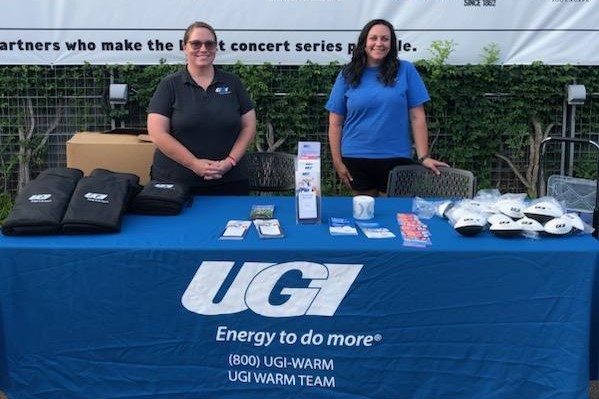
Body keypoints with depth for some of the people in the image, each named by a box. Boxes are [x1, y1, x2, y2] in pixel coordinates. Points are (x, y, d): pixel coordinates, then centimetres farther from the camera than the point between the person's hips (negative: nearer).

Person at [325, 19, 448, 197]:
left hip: (396, 158, -1)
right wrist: (337, 161, -1)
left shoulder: (405, 70, 0)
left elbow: (417, 117, -2)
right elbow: (335, 123, 3)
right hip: (357, 159, 1)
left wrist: (423, 157, -6)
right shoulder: (348, 75, 2)